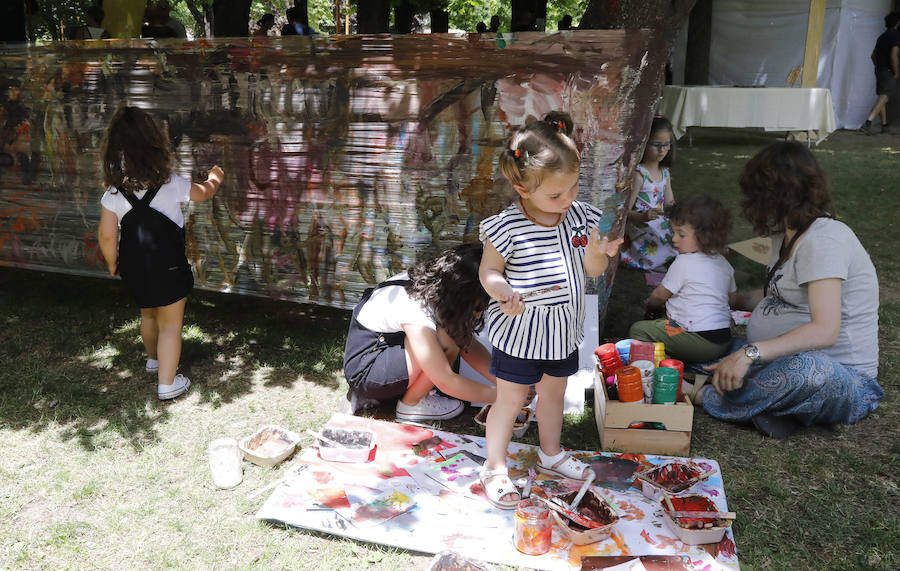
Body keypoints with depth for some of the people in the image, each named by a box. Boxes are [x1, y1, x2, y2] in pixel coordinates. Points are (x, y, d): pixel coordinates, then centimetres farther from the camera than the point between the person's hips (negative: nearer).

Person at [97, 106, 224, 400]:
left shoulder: (114, 191, -9)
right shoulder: (170, 184, -15)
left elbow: (106, 235, -8)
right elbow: (204, 193, 4)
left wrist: (112, 263, 10)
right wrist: (214, 178, 26)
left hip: (134, 268, 4)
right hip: (167, 267, -4)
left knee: (148, 315, 26)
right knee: (171, 323, 8)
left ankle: (154, 359, 49)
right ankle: (167, 384, 12)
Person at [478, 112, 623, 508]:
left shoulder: (581, 216, -6)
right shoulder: (507, 227, -21)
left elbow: (593, 271, 2)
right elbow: (489, 271, -11)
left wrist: (596, 253, -21)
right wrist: (504, 293, -31)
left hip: (563, 330, 6)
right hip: (519, 331, -5)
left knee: (554, 391, 23)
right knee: (510, 400, 8)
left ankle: (550, 454, 47)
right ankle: (495, 467, 28)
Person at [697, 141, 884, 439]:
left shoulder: (825, 239, -20)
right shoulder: (786, 234, 10)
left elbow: (824, 331, -32)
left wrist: (750, 353, -39)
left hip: (838, 376, -9)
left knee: (805, 368, -43)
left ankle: (709, 398, -20)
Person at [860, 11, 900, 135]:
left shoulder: (882, 36, 14)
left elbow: (873, 55, 19)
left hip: (879, 70, 8)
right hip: (888, 71, -8)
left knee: (882, 99, 13)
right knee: (883, 98, -12)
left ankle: (884, 126, 19)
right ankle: (868, 123, -25)